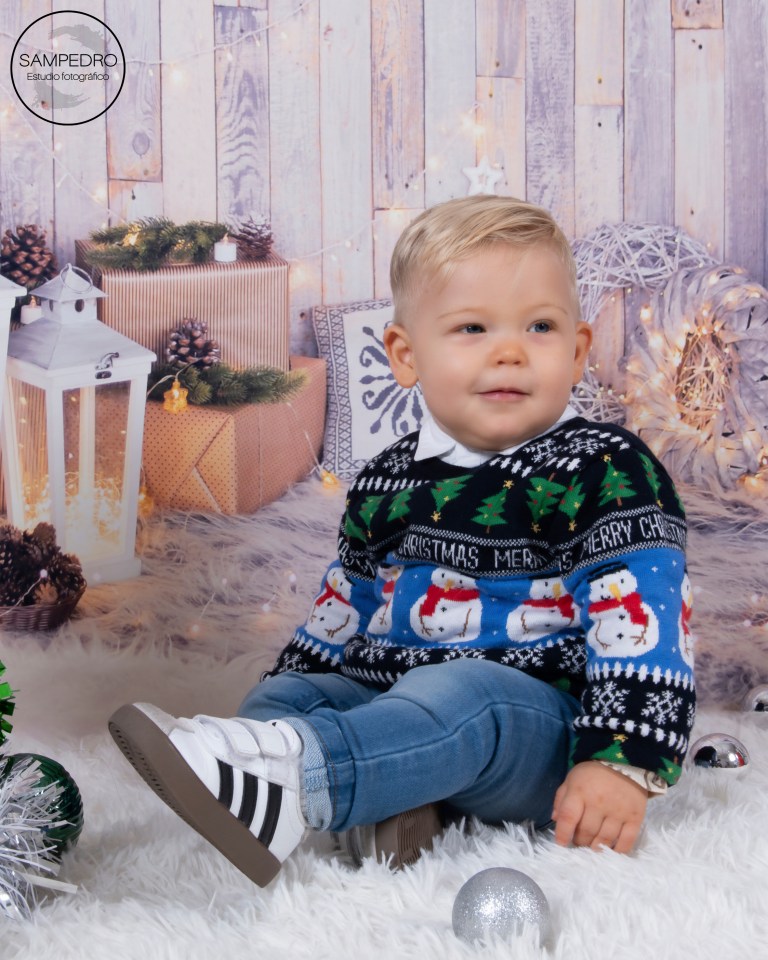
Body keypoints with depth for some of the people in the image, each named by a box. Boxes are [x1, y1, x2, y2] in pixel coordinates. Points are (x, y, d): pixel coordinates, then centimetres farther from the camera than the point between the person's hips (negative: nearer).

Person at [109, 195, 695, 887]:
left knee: (457, 694, -36)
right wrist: (285, 691, 19)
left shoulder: (611, 474, -7)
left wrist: (621, 761, -24)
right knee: (287, 692, -10)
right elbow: (342, 614, 25)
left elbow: (645, 621, -14)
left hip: (539, 727, -7)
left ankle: (288, 775, -54)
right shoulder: (387, 484, 12)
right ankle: (384, 803, -34)